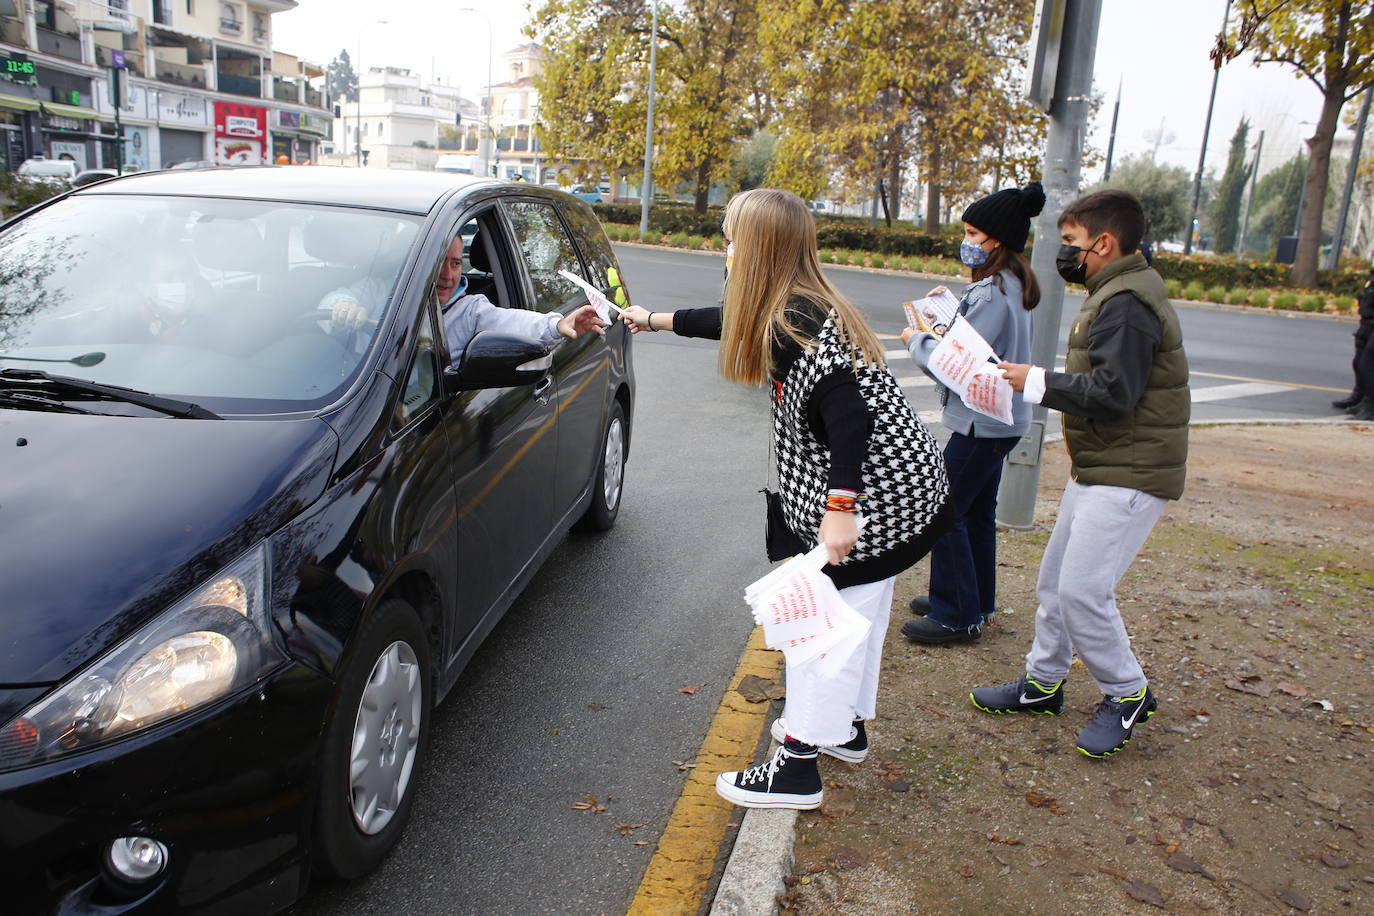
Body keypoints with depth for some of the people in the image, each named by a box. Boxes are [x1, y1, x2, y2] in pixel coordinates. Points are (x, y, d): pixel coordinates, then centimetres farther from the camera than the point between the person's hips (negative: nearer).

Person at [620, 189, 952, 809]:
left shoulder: (796, 319, -21)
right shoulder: (794, 307, 10)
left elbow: (848, 413, -29)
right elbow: (730, 322, 28)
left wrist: (839, 508, -30)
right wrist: (656, 320, 39)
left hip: (874, 495, -10)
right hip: (898, 490, 10)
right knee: (857, 611, 22)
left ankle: (797, 769, 9)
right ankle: (847, 725, 40)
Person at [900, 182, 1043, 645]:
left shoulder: (992, 294, -21)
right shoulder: (1010, 286, 11)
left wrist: (916, 340, -8)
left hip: (982, 423, -10)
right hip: (999, 420, 10)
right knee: (976, 512, 19)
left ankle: (957, 616, 7)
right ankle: (976, 602, 32)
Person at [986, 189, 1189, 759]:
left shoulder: (1127, 303, -18)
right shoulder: (1115, 295, 16)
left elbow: (1112, 392, -25)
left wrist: (1036, 382, -18)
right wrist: (1038, 382, 4)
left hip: (1129, 477, -11)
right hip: (1098, 470, 11)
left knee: (1083, 589, -10)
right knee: (1054, 578, 14)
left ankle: (1127, 695, 11)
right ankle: (1043, 681, 28)